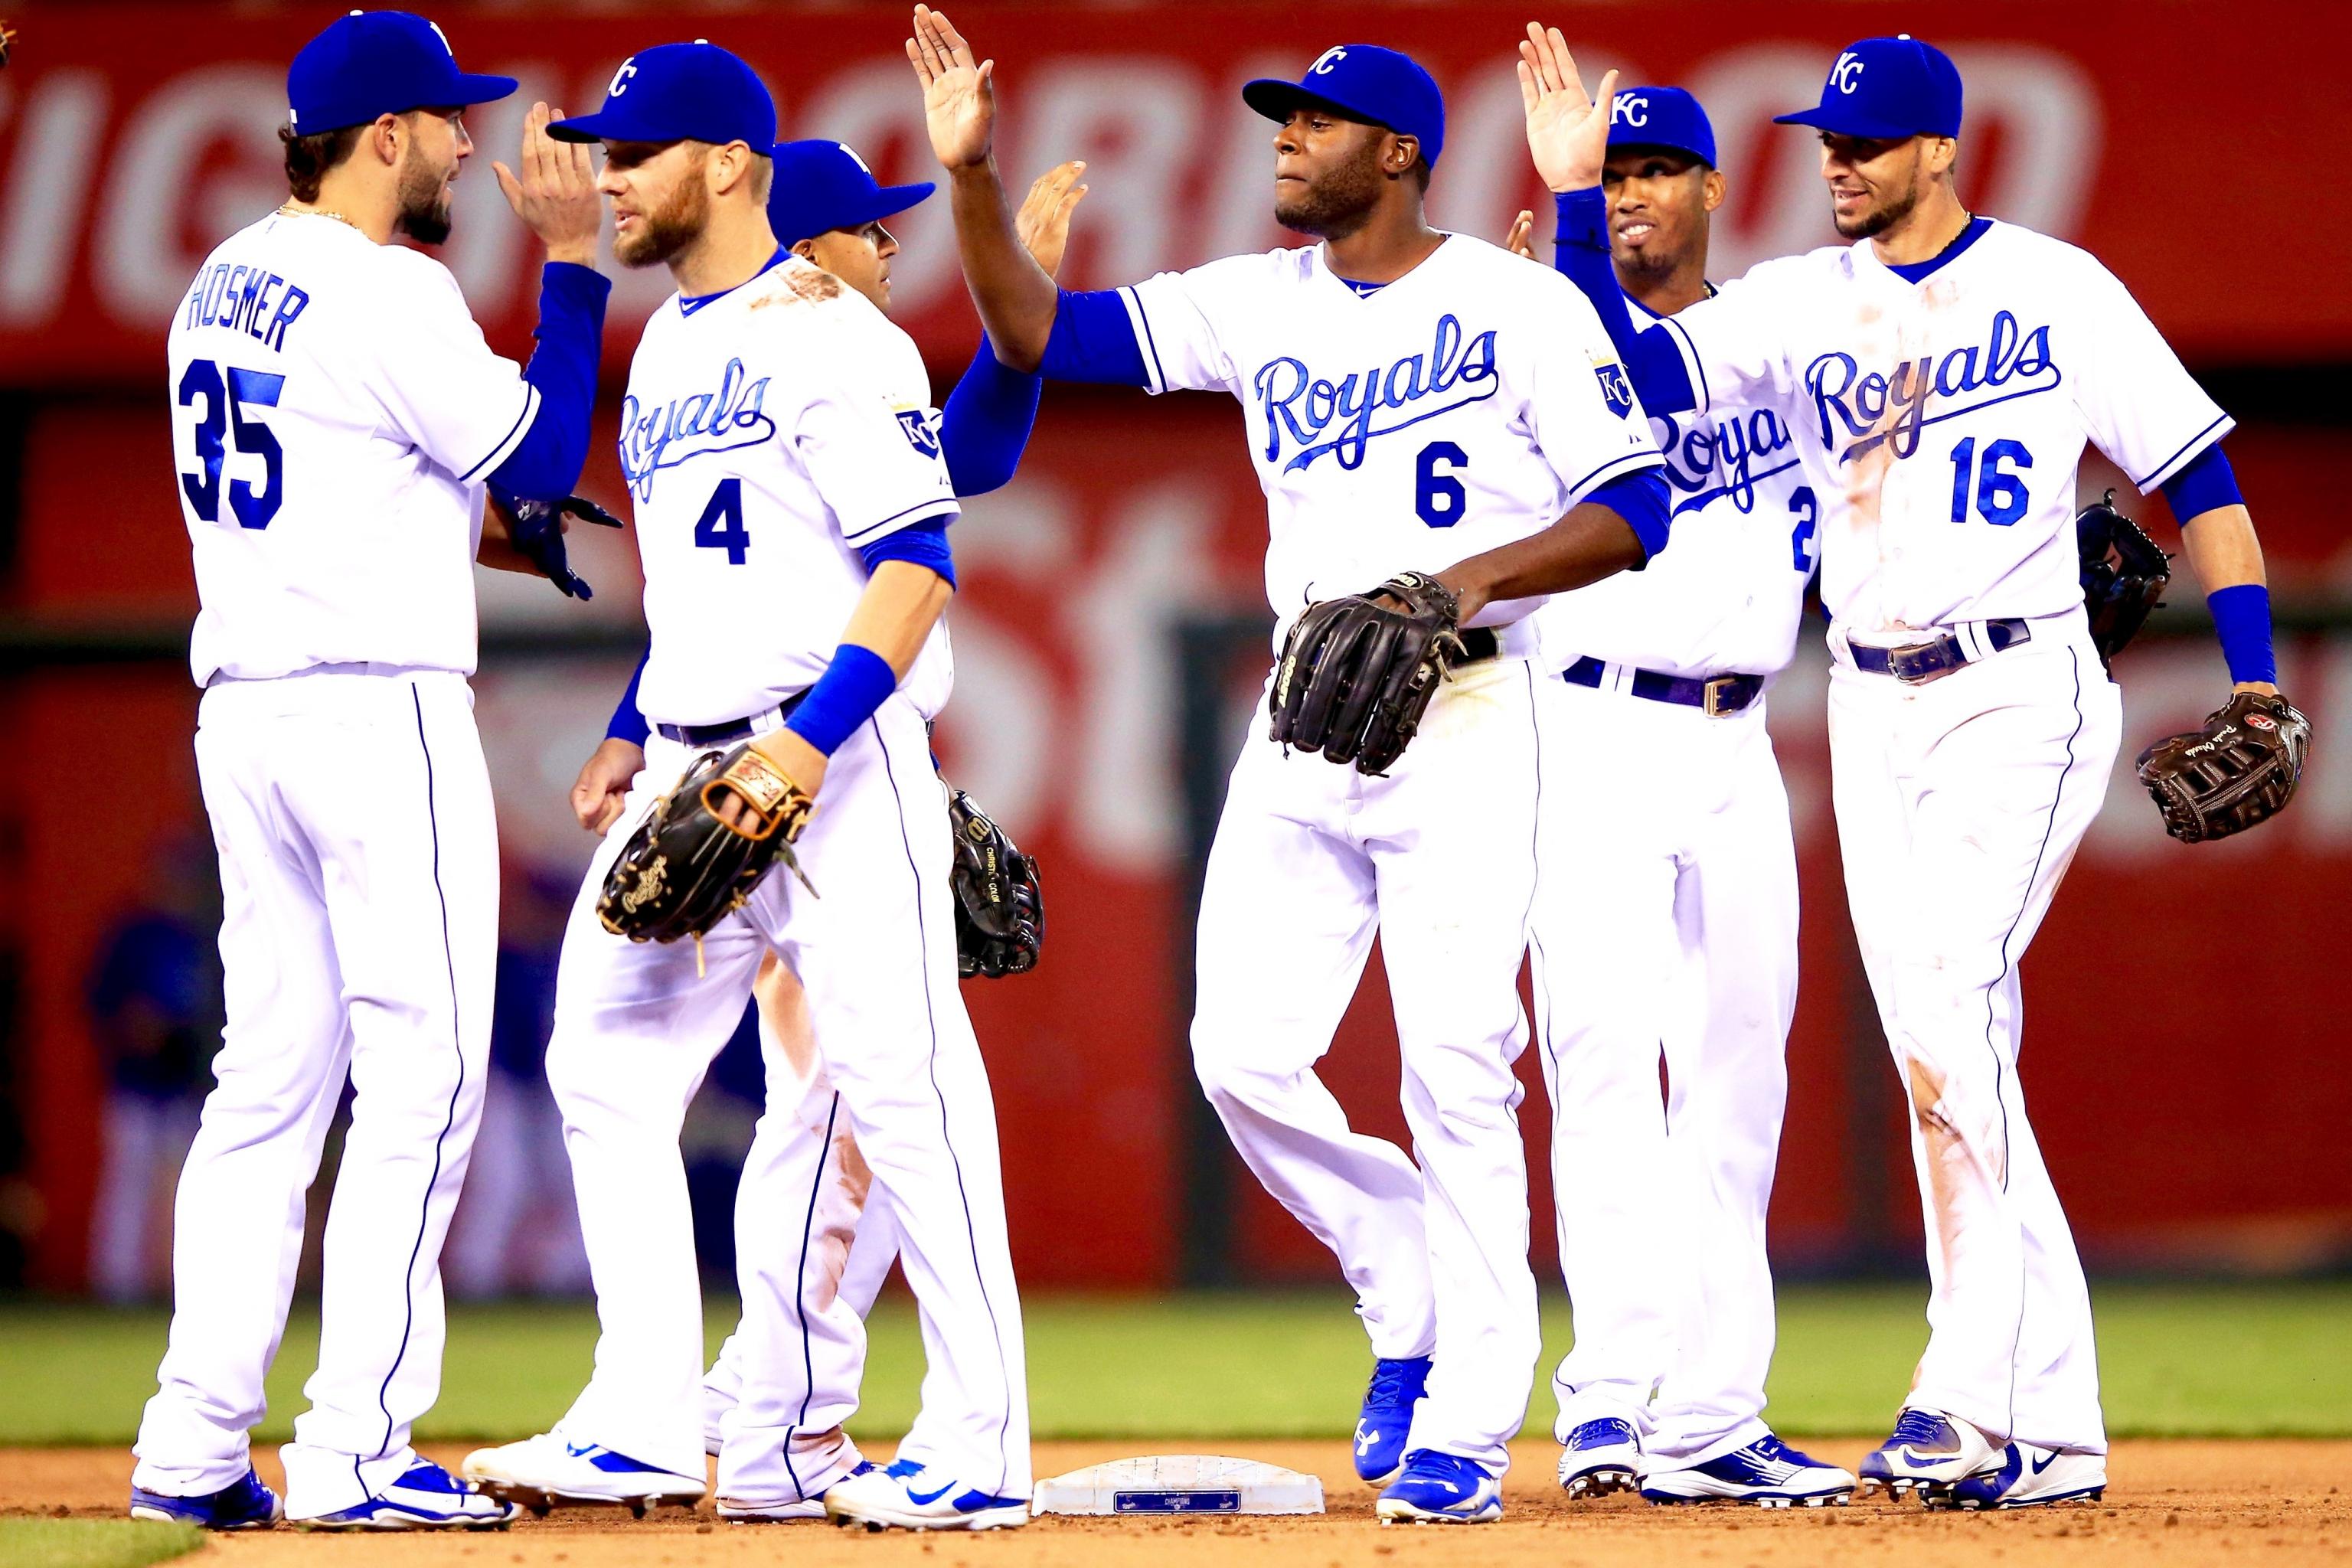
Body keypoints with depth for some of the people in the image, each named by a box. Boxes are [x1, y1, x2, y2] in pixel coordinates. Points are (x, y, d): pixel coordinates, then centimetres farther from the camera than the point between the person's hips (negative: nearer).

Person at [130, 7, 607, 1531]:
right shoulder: (388, 291, -13)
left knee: (270, 1078, 10)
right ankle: (358, 1451, -8)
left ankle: (194, 1448, 6)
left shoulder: (220, 289, 15)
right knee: (418, 1078, -5)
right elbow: (544, 454, -7)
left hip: (240, 707, 9)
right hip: (377, 704, -8)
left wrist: (480, 533, 20)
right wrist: (573, 261, -3)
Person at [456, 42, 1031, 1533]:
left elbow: (916, 564, -16)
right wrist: (635, 742, 19)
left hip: (838, 756, -9)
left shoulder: (828, 333, -9)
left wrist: (808, 739, -24)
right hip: (693, 768, 9)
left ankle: (984, 1449, -6)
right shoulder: (665, 348, 19)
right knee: (607, 1063, 5)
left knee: (900, 1077, -9)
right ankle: (645, 1427, 9)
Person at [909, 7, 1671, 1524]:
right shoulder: (1260, 305, 11)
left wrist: (1460, 583, -20)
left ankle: (1464, 1427, -5)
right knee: (1242, 1054, -2)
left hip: (1464, 714, -6)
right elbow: (1043, 334, 9)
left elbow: (1633, 511, -8)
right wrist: (973, 176, -4)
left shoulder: (1521, 304, -4)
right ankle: (1414, 1290, 20)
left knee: (1455, 1066, -10)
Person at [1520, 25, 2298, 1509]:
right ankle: (2053, 1429, 7)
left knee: (1950, 1013, -21)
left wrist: (2256, 683, -9)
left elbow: (2197, 471, -1)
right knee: (1945, 1060, 3)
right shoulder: (1798, 305, 9)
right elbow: (1626, 372, -2)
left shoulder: (2056, 286, -2)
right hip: (1873, 714, 5)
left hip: (2021, 695, -5)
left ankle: (1969, 1390, -24)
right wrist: (1576, 199, -12)